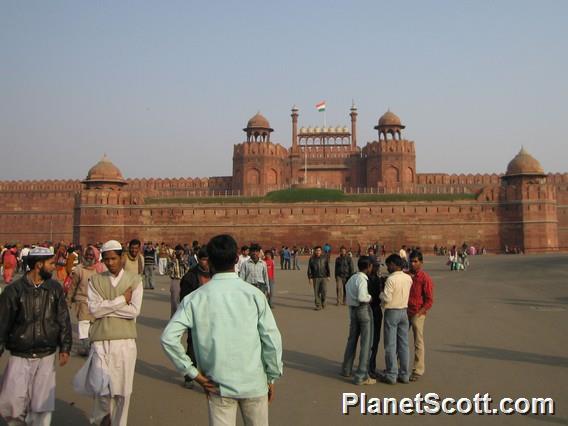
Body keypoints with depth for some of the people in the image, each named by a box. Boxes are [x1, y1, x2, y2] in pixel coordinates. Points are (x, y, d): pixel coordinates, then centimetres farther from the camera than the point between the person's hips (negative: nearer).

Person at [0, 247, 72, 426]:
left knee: (42, 405, 2)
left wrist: (65, 347, 0)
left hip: (47, 357, 1)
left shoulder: (55, 288, 2)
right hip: (20, 357, -1)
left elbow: (63, 320, 6)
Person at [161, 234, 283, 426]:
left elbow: (168, 337, -10)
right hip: (254, 382, 0)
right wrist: (272, 378, 5)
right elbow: (272, 339, -8)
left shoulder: (195, 298, -6)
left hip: (218, 386, 1)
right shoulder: (253, 294, -8)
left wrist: (193, 372, -3)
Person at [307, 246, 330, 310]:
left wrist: (328, 276, 4)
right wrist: (310, 278, -5)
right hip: (315, 278, 0)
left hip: (324, 277, 0)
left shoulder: (324, 258, 5)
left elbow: (327, 267, 9)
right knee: (316, 292, 1)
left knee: (324, 290, -10)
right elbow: (309, 269, 1)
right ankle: (318, 306, 9)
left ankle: (323, 301, 18)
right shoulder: (312, 259, 1)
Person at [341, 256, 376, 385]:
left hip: (353, 309, 9)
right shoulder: (362, 279, -19)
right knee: (366, 342, -2)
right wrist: (370, 297, -12)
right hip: (363, 310, -9)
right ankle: (361, 376, -1)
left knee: (352, 339, 20)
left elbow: (347, 287, 24)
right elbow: (361, 297, -29)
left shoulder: (352, 278, 7)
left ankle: (346, 369, 32)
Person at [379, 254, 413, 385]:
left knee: (390, 345, 1)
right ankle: (404, 374, 17)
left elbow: (387, 298, -22)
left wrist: (381, 294, -1)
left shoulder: (391, 279, -18)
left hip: (392, 312, -6)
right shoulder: (408, 278, 3)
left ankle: (391, 375, 5)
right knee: (403, 344, 11)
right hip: (404, 311, 6)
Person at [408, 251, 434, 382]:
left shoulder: (425, 278, -9)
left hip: (417, 314, -6)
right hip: (405, 312, 6)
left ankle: (418, 371, 11)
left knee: (418, 342, 2)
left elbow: (429, 300, -9)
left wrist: (419, 313, -16)